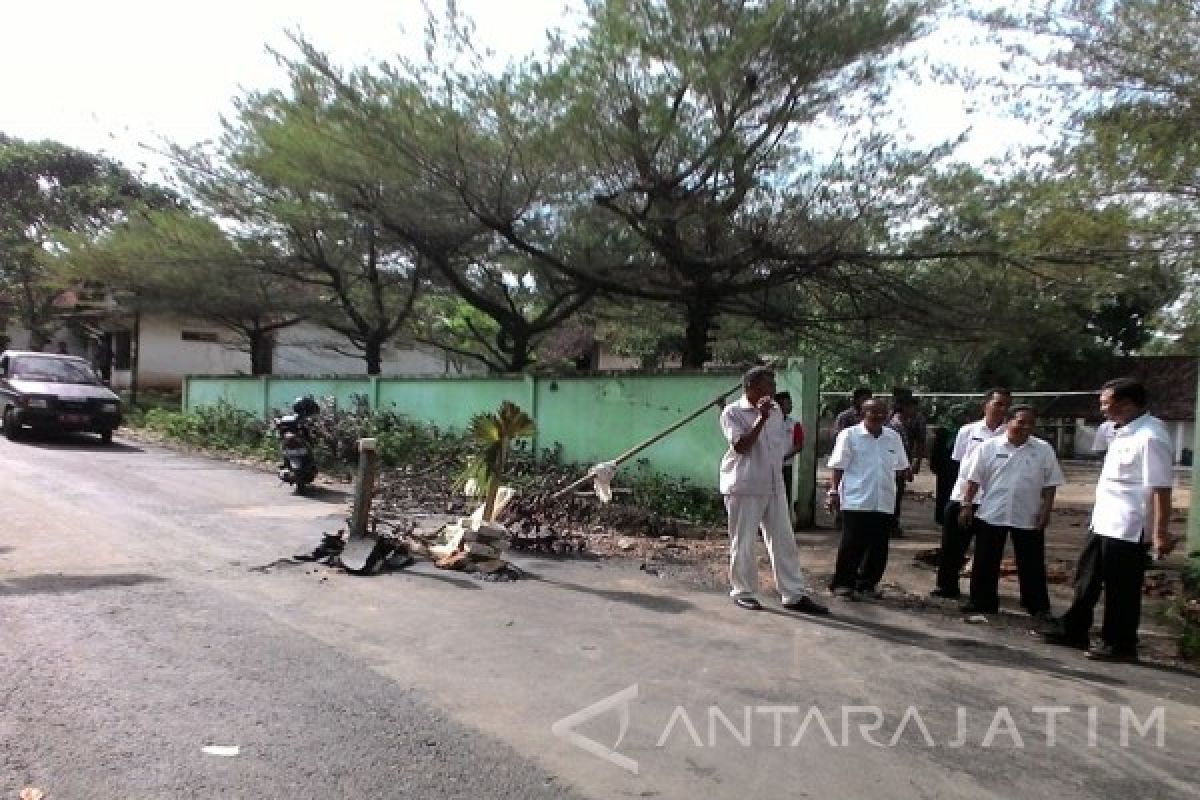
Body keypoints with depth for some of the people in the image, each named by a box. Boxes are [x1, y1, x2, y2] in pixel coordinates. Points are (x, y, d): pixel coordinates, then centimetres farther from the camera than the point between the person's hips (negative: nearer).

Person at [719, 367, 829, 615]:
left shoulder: (775, 411, 11)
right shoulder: (733, 412, -8)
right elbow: (741, 446, -19)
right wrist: (761, 418, -22)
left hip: (774, 486, 6)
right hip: (743, 487, -6)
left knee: (784, 541, 7)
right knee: (743, 543, 4)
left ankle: (794, 594, 14)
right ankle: (742, 591, 19)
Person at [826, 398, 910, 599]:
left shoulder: (893, 437, 11)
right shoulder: (849, 435, -2)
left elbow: (900, 467, 19)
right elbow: (838, 467, -4)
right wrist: (834, 491, -8)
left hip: (884, 503, 5)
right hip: (856, 501, -5)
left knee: (878, 546, 8)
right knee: (852, 545, -3)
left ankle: (868, 583, 23)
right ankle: (842, 583, 10)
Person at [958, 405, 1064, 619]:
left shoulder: (1044, 450, 1)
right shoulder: (989, 447, -2)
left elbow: (1050, 483, 3)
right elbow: (974, 479, 0)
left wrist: (1046, 510, -4)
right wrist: (967, 505, -3)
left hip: (1029, 517, 0)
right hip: (991, 514, 0)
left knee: (1032, 565, 8)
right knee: (985, 562, 6)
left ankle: (1038, 607, 22)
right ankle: (982, 602, 18)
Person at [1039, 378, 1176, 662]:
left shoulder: (1150, 437, -19)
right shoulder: (1123, 432, 12)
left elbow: (1161, 488, -23)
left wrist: (1161, 533, -25)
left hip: (1127, 529, -10)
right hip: (1103, 523, 10)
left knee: (1120, 590, 3)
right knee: (1087, 579, 18)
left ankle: (1119, 645, 17)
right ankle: (1073, 630, 30)